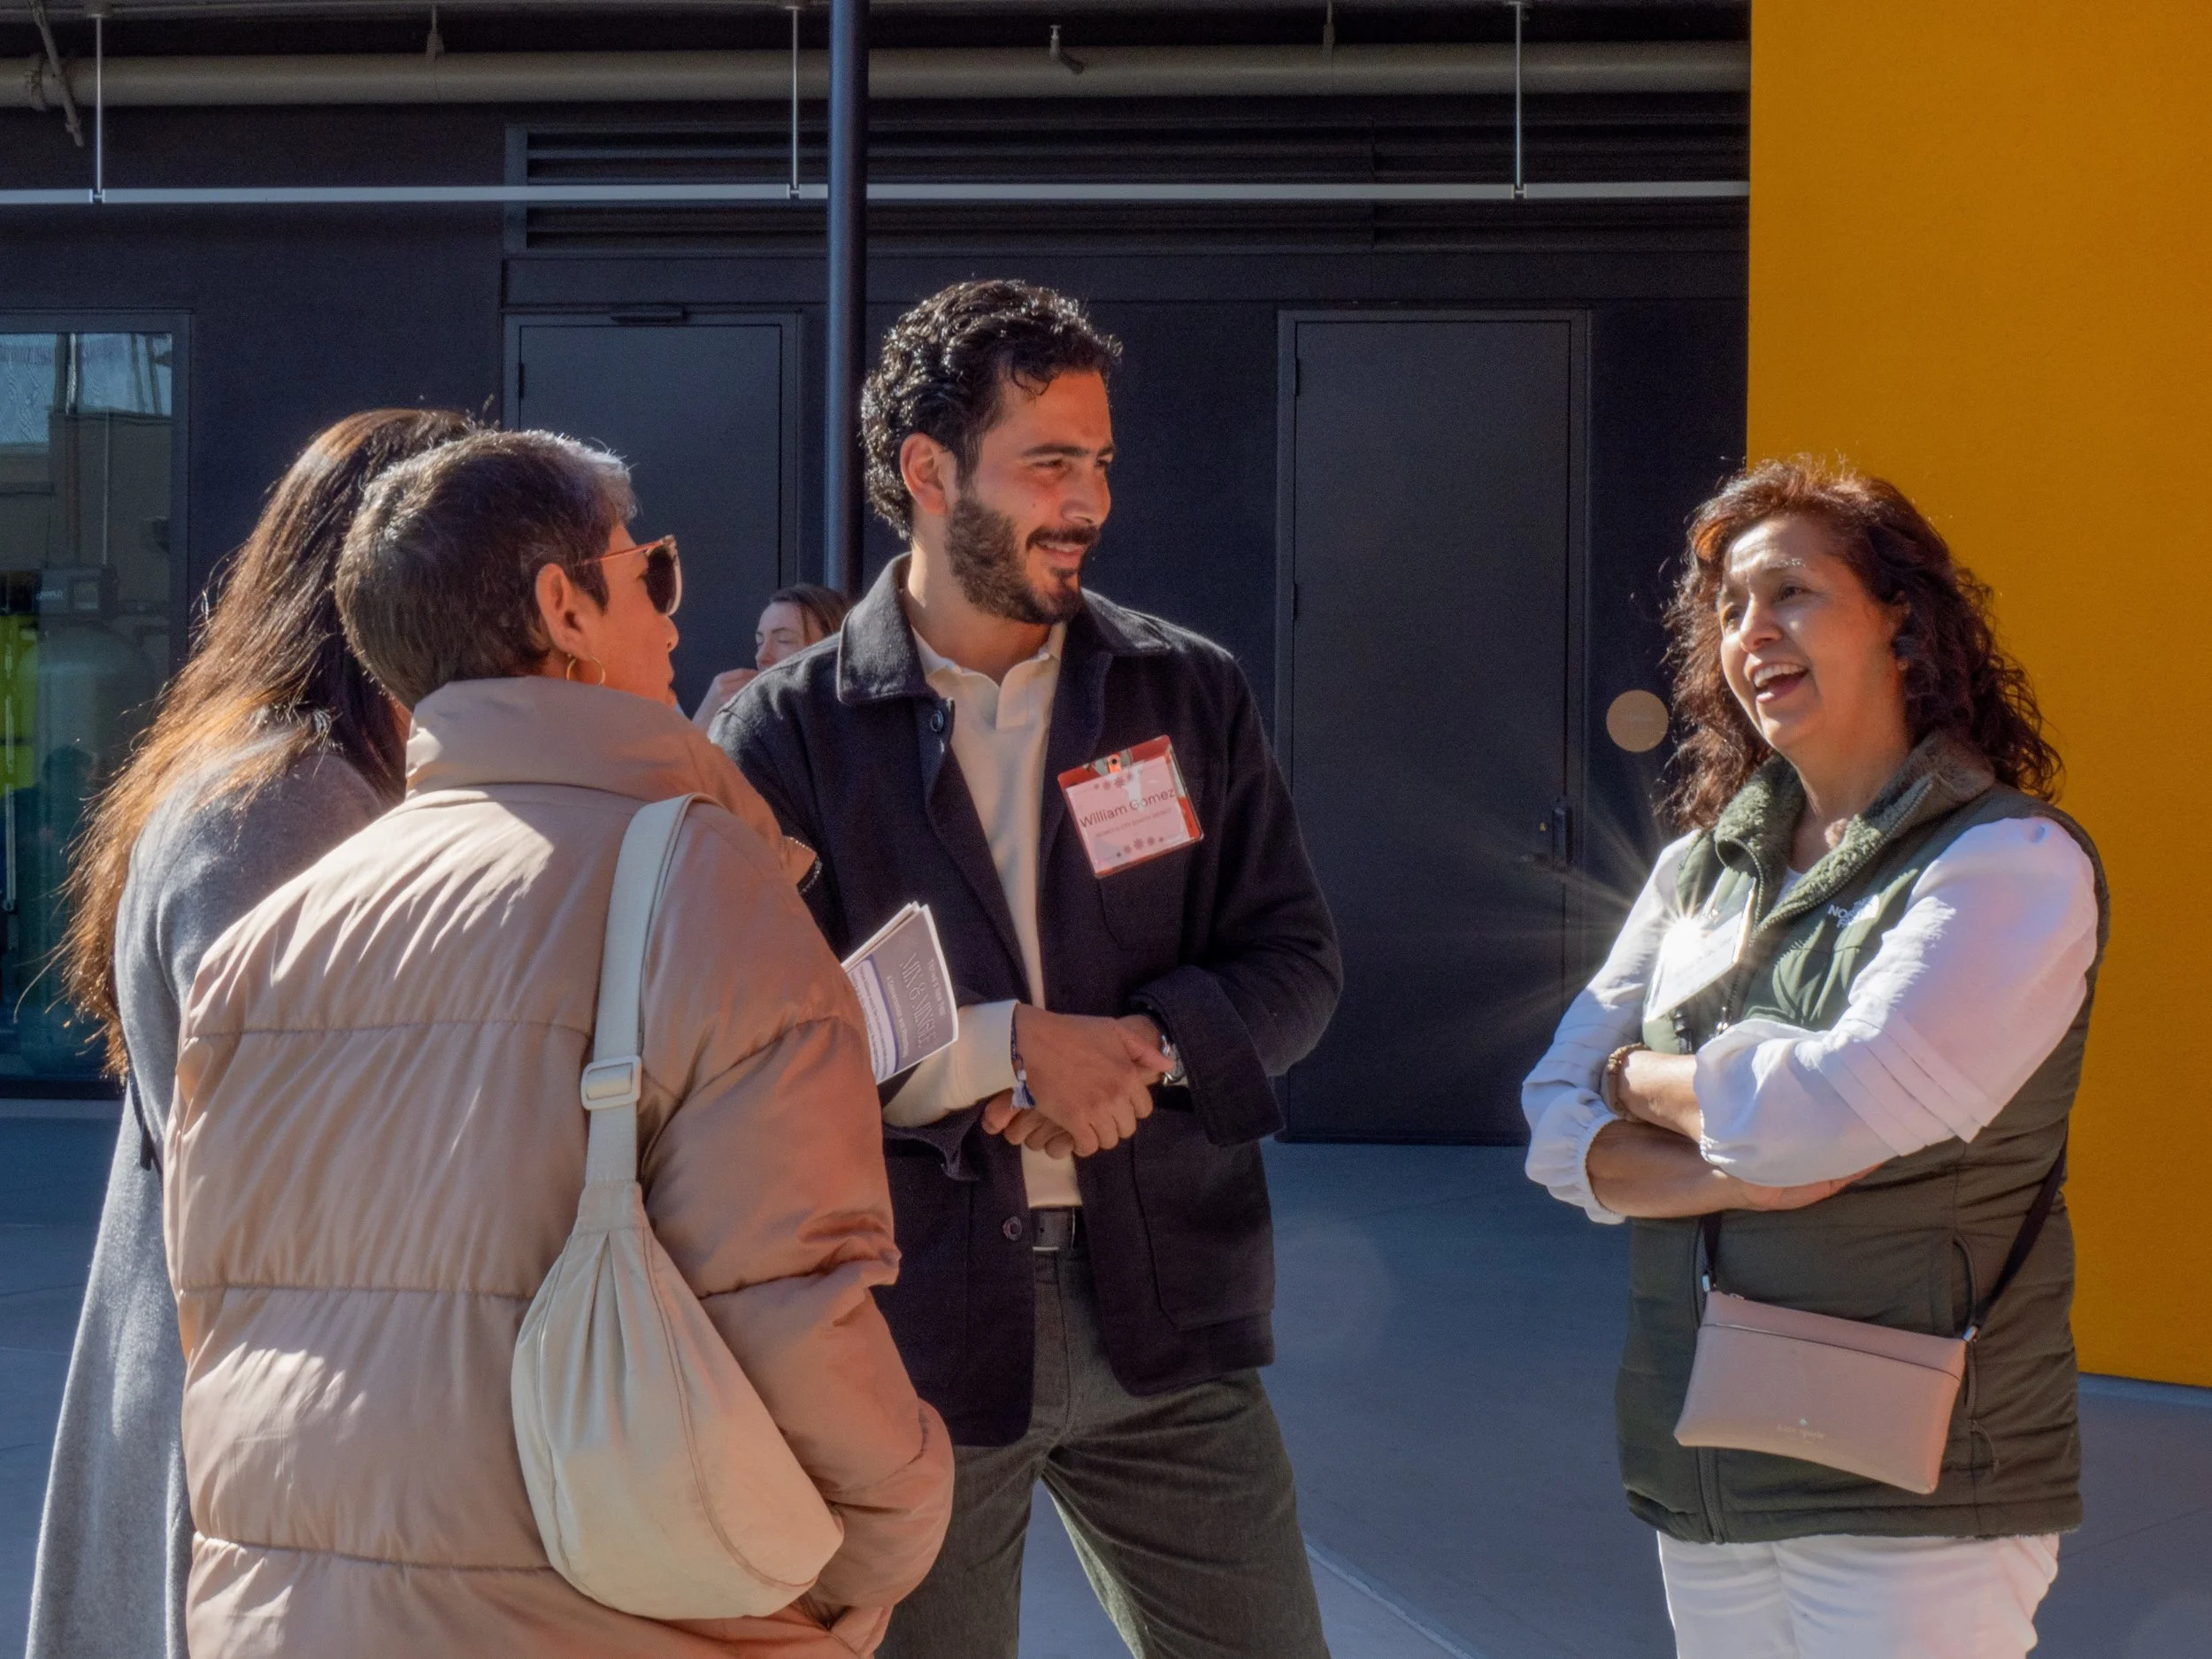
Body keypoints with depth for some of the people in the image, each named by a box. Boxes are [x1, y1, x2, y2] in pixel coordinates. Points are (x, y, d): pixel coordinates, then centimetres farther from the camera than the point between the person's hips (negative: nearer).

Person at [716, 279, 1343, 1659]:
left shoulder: (1191, 695, 8)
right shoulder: (790, 735, -2)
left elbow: (1296, 961, 6)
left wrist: (1144, 1047, -13)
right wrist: (1008, 1049, -17)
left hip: (1165, 1302, 2)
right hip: (914, 1322, -2)